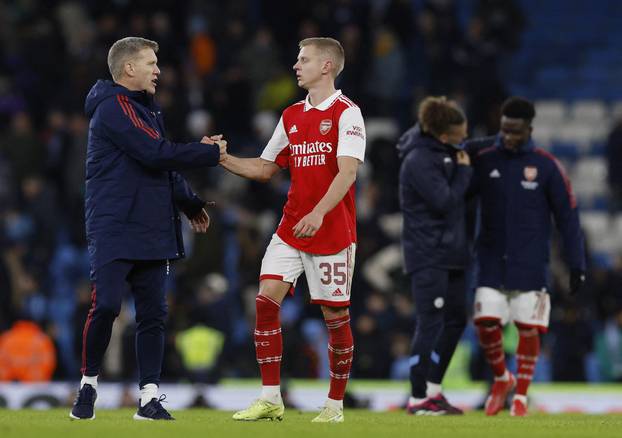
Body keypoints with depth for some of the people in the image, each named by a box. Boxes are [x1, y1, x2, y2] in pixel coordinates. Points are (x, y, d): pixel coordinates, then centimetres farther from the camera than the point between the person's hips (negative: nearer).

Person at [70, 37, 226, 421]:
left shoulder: (144, 108, 19)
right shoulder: (114, 108, -10)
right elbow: (157, 154, -19)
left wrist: (190, 203, 23)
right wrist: (211, 153, -10)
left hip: (151, 234, 8)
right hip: (114, 232, -8)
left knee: (153, 314, 3)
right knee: (106, 306, -14)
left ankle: (150, 397, 4)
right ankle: (89, 385, 3)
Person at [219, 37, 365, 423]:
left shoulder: (346, 113, -8)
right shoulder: (291, 116, 13)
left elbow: (347, 172, -20)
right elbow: (265, 169, 21)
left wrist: (318, 213, -32)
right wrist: (224, 159, 6)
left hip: (333, 231, -6)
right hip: (291, 228, 6)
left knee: (335, 315, 0)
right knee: (266, 299, -9)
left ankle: (336, 405, 13)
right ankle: (271, 399, -5)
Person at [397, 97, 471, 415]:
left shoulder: (444, 153, 10)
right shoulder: (419, 160, -17)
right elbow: (444, 201, -20)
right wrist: (464, 171, -8)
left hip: (450, 253, 9)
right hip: (427, 254, -9)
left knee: (456, 320, 13)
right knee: (430, 323, -7)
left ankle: (433, 387, 22)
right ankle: (418, 398, -1)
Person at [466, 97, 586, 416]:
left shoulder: (546, 166, -4)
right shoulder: (482, 159, 0)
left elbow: (567, 216, -1)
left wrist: (577, 264, -3)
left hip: (530, 265, -1)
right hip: (492, 261, 2)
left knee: (528, 328, -3)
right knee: (486, 323, -6)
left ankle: (520, 396, 11)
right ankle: (501, 379, 20)